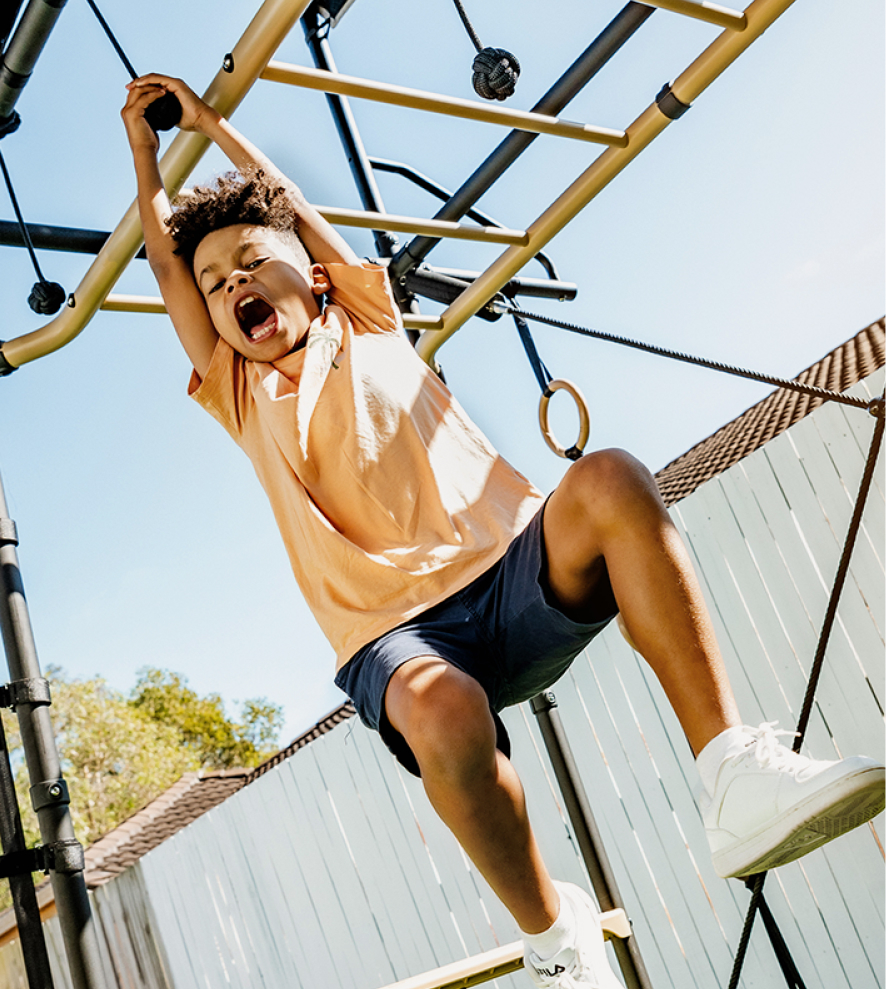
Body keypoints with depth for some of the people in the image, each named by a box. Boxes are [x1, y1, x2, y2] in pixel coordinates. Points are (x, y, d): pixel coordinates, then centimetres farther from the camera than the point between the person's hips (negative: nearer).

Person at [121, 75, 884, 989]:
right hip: (398, 631, -1)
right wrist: (144, 144, 34)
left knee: (610, 480, -31)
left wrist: (214, 122, 37)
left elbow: (277, 192, 26)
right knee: (444, 713, -38)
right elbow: (167, 260, 24)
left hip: (514, 573, 1)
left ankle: (736, 777, -31)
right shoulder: (242, 397, 20)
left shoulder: (366, 325, 20)